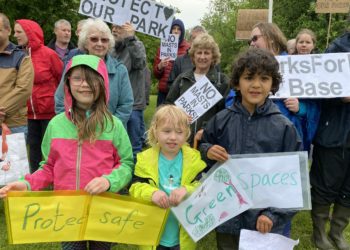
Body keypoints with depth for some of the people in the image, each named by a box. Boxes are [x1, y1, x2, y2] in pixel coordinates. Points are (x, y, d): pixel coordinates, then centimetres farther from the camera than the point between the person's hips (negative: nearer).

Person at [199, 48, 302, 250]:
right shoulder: (221, 120, -3)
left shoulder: (284, 127, -7)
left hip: (266, 223, -1)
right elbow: (198, 157, 10)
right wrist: (207, 152, -11)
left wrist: (274, 215, -10)